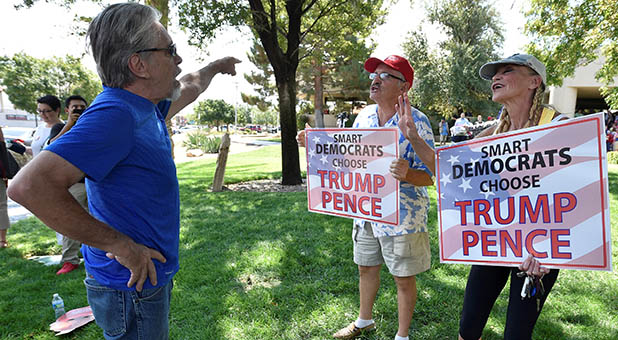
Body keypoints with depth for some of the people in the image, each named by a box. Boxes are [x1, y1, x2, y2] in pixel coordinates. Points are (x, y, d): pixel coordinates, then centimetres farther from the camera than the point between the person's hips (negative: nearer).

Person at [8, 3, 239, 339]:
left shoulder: (146, 107, 3)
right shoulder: (114, 115, -26)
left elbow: (188, 88, 26)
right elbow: (30, 185, -34)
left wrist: (216, 66, 41)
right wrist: (120, 245, -29)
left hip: (152, 273, 9)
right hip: (132, 286, -9)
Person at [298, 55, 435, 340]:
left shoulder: (416, 121, -16)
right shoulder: (364, 116, 3)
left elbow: (429, 176, -17)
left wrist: (406, 174, -38)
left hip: (401, 216, -6)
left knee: (404, 278, 10)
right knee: (366, 267, 22)